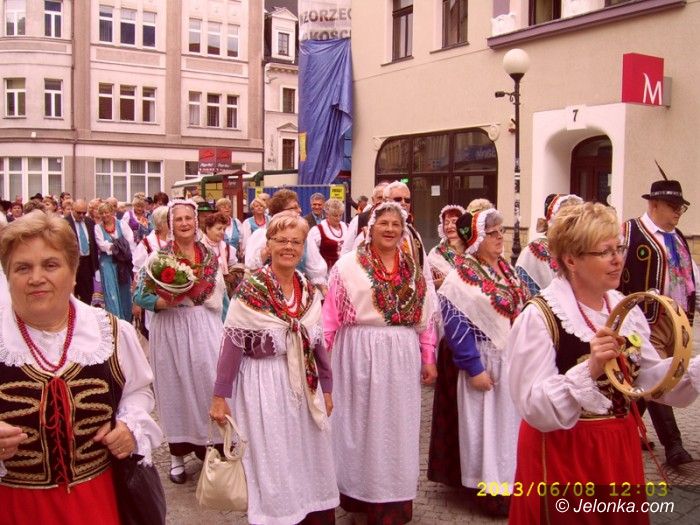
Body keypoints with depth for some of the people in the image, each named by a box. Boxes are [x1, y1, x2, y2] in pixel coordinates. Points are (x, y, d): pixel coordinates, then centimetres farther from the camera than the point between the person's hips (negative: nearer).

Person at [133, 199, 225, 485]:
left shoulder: (210, 256, 7)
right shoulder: (158, 256, -3)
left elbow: (219, 296, 13)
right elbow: (140, 296, -4)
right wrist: (165, 302, -21)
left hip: (205, 328, 2)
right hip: (170, 330, -2)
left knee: (208, 383, 0)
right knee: (175, 387, 6)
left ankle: (208, 445, 19)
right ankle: (178, 454, 20)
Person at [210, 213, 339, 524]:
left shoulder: (309, 291, 5)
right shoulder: (250, 290, -11)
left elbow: (318, 342, 11)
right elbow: (232, 344, -12)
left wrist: (327, 387, 13)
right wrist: (219, 396, -12)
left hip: (303, 385, 5)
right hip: (263, 386, -5)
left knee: (308, 462, 14)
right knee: (271, 464, 6)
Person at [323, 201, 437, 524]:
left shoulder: (413, 269, 8)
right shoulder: (348, 265, -4)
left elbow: (425, 317, 10)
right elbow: (330, 315, -6)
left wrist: (428, 359, 8)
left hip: (402, 357, 4)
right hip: (360, 355, -3)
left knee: (397, 426, 11)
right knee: (362, 424, 8)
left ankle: (394, 499, 25)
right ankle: (362, 493, 25)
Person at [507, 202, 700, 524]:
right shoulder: (540, 316, -19)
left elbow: (648, 378, 5)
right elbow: (534, 408, -23)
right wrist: (589, 370, -35)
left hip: (620, 447, 7)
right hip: (563, 454, -6)